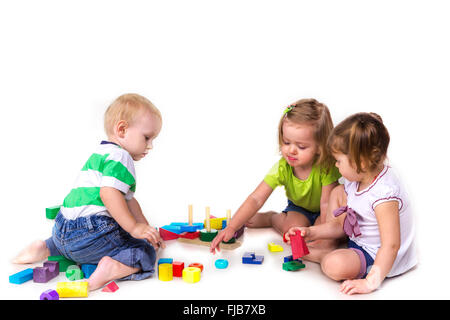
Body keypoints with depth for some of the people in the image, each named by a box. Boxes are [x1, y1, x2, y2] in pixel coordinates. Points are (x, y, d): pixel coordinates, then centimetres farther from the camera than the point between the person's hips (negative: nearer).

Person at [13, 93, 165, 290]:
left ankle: (45, 248, 21)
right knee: (145, 251, -7)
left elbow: (127, 200, 28)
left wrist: (146, 229, 26)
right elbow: (108, 193, -24)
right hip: (89, 232, -10)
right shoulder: (119, 156, -9)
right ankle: (112, 267, -32)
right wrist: (134, 227, -20)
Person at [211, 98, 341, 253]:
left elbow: (326, 203, -26)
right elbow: (256, 199, -33)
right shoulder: (282, 167, -28)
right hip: (298, 207, 1)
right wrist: (231, 227, -43)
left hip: (321, 211, 0)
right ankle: (272, 218, 6)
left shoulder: (326, 166, -34)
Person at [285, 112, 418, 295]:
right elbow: (342, 223, 5)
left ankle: (312, 253, -1)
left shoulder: (383, 194, -34)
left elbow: (391, 245, -35)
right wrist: (311, 233, -5)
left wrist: (371, 282, -35)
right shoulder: (355, 182, -3)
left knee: (336, 266, -35)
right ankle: (327, 246, 12)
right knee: (338, 192, 12)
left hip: (378, 258, -9)